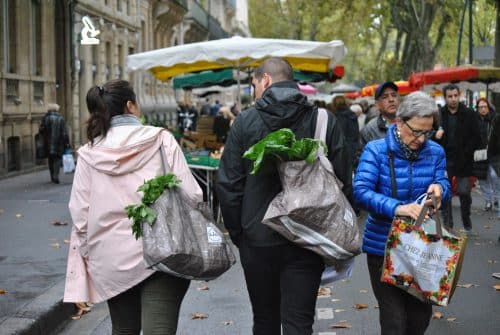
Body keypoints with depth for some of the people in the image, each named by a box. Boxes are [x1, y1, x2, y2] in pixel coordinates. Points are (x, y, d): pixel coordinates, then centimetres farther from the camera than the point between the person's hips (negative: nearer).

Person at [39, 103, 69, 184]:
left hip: (48, 143, 1)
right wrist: (67, 142, 1)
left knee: (51, 160, 15)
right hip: (59, 143, -1)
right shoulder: (61, 118, -3)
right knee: (58, 159, 5)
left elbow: (41, 130, -7)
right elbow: (64, 132, -5)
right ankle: (56, 175, -12)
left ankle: (53, 177, 20)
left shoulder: (45, 118, -3)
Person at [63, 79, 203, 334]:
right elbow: (190, 194, -8)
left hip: (112, 262, 3)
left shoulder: (89, 154, 1)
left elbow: (80, 213, 0)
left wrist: (87, 252, 11)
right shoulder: (161, 140, -4)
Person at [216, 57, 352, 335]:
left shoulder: (245, 121, -3)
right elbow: (343, 182, -3)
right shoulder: (326, 121, -2)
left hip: (257, 240, 0)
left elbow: (228, 185, -4)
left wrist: (238, 234, 7)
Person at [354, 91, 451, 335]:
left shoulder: (435, 152, 3)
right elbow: (361, 191, -21)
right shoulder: (376, 150, -10)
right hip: (383, 246, -4)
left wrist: (439, 188, -19)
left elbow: (444, 186, 7)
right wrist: (396, 208, -37)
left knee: (421, 315, 12)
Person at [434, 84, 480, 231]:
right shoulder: (440, 114, 3)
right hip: (445, 160, 2)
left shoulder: (469, 114, -1)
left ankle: (467, 222, 21)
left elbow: (476, 137, -1)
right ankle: (447, 225, 13)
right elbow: (431, 135, 10)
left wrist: (466, 153, -11)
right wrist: (436, 135, -13)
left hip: (463, 161, -2)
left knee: (464, 192, -1)